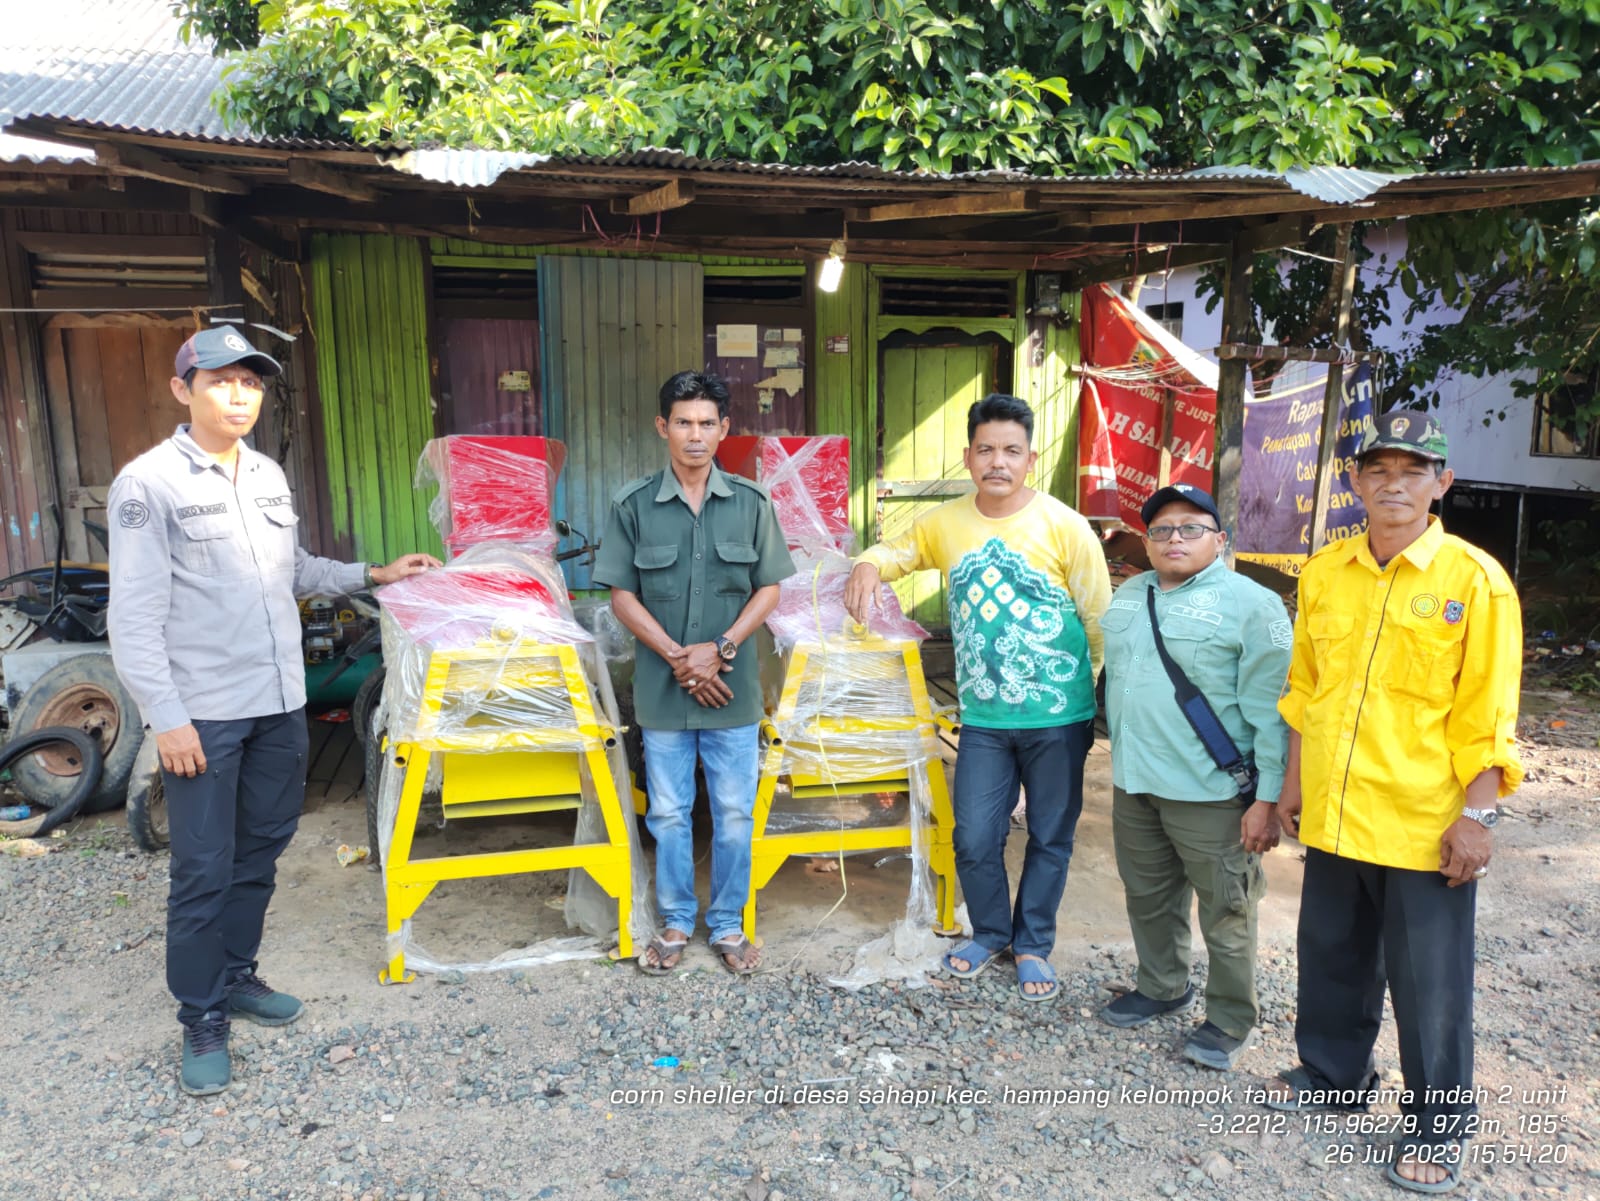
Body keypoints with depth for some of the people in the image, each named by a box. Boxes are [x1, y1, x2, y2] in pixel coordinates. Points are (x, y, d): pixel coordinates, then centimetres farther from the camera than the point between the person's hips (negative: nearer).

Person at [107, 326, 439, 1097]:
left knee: (260, 852, 16)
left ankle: (236, 976, 34)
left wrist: (372, 575, 13)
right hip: (202, 713, -6)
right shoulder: (148, 484, -10)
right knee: (204, 869, 2)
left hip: (279, 701, 6)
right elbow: (135, 616, -12)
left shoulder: (269, 477, 10)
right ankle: (203, 1019, 17)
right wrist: (165, 716, -16)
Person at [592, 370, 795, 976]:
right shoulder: (633, 505, -4)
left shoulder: (751, 502, -2)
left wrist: (720, 648, -13)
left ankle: (728, 924, 28)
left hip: (733, 689, 0)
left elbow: (769, 589, 0)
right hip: (662, 691, 0)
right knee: (668, 815, 12)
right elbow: (622, 594, -3)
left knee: (735, 814, 10)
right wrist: (677, 657, -12)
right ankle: (675, 922, 31)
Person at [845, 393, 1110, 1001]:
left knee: (1050, 837, 13)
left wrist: (1084, 691, 1)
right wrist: (868, 564, -9)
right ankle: (989, 932, 35)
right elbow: (899, 549, 15)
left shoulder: (1065, 526, -12)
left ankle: (1032, 945, 34)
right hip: (983, 718, 2)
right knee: (975, 838, 8)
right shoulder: (945, 523, -2)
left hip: (1057, 719, -2)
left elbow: (1100, 619, -5)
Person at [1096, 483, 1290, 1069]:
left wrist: (1268, 797, -17)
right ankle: (1162, 987, 41)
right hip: (1134, 784, 7)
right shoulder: (1129, 596, 11)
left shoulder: (1250, 604, -11)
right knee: (1148, 898, 20)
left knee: (1226, 911, 7)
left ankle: (1231, 1020, 25)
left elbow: (1270, 710, -14)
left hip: (1210, 791, -6)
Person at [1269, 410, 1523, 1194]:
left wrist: (1477, 814, -12)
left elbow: (1485, 715, -9)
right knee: (1332, 959, 19)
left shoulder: (1474, 579, -9)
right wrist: (1293, 784, 11)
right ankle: (1331, 1076, 40)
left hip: (1424, 825, -4)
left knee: (1429, 983, 8)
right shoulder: (1324, 571, 4)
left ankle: (1437, 1126, 27)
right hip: (1334, 815, 5)